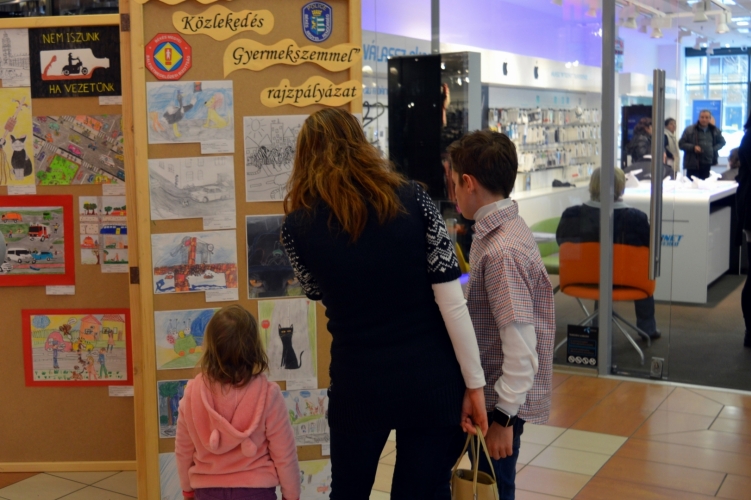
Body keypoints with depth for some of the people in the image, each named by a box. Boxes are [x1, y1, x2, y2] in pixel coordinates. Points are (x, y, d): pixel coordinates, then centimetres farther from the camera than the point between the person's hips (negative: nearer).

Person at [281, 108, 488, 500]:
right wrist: (474, 383, -2)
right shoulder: (412, 199, -7)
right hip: (431, 383, 1)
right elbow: (452, 302, -9)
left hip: (358, 386, 0)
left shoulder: (298, 226, -6)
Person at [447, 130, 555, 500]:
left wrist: (503, 416, -21)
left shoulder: (501, 250, -25)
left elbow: (521, 345, -26)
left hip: (500, 400, -9)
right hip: (488, 390, 9)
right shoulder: (497, 231, 5)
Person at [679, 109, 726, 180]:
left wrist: (714, 149, 4)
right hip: (693, 164, -3)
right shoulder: (689, 130, 1)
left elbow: (722, 142, 23)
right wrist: (693, 147, -16)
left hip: (707, 165, 3)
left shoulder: (715, 131, 10)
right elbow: (681, 144, 0)